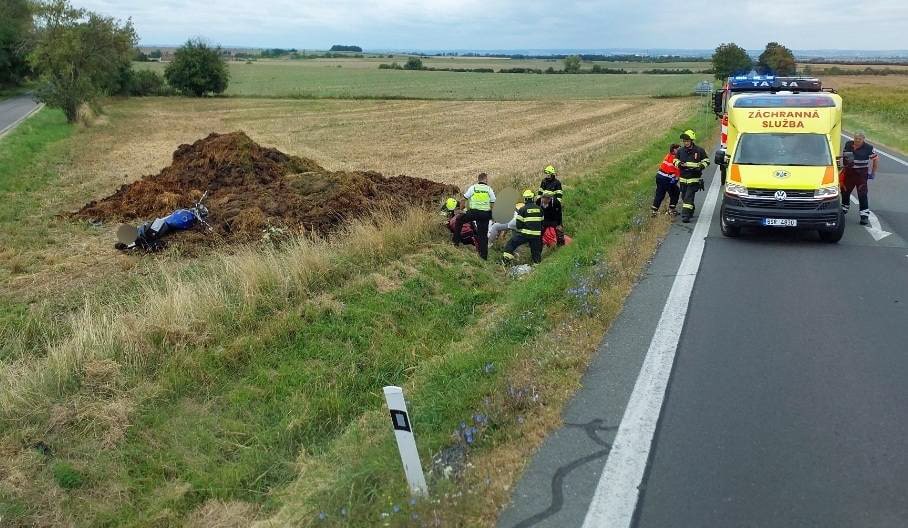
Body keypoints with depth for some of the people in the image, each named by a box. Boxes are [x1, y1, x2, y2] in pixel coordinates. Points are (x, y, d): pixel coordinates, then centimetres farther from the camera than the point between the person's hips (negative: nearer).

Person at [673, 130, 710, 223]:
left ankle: (686, 215, -16)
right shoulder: (680, 151, 6)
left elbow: (706, 161, 5)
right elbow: (675, 160, 16)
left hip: (694, 179, -5)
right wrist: (679, 164, -7)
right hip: (683, 178, 5)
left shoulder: (699, 150, -3)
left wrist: (700, 167, -13)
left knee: (689, 197, -14)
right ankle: (690, 210, 33)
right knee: (684, 197, 11)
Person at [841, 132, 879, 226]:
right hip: (849, 172, 5)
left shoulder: (868, 148, -9)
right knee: (845, 192, 15)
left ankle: (865, 215, -6)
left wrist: (873, 172, -1)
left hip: (862, 174, -4)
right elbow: (842, 155, 21)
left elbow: (876, 159, -1)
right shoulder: (848, 144, 3)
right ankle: (844, 208, 40)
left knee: (862, 195, -8)